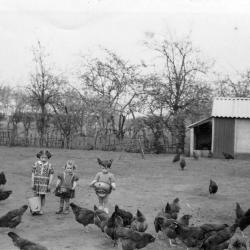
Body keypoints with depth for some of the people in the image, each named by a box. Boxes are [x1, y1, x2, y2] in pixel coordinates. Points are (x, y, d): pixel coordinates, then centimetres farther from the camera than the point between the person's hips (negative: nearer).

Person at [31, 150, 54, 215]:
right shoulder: (36, 164, -2)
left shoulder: (49, 165, -3)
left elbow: (51, 175, 0)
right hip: (36, 182, 1)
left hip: (44, 183, -1)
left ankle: (42, 209, 12)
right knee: (36, 196, 5)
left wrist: (49, 184, -4)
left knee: (42, 196, 2)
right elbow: (33, 173, 1)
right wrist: (32, 183, -3)